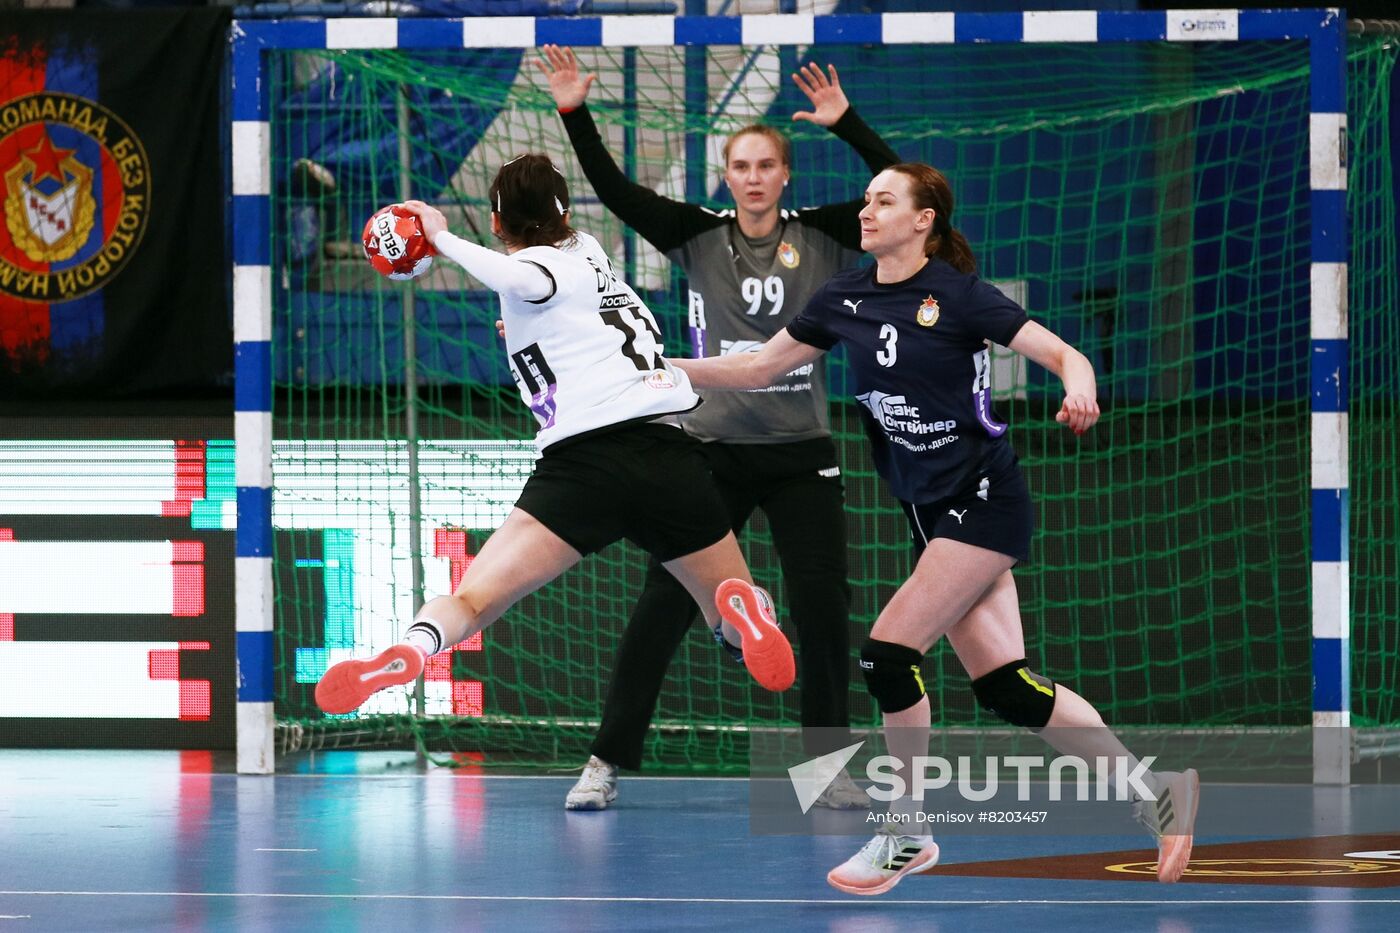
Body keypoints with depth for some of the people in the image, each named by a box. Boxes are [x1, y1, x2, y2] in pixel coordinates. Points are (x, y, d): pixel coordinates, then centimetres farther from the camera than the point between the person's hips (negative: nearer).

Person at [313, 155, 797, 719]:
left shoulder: (536, 265, 7)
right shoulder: (586, 250, 24)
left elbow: (524, 281, -18)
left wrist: (444, 241, -8)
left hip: (586, 456, -4)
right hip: (672, 454, 4)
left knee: (471, 600, -8)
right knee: (731, 622, 19)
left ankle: (413, 649, -42)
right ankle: (744, 609, -18)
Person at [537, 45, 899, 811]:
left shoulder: (820, 238, 1)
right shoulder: (698, 238, 1)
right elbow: (615, 190, -6)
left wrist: (845, 123, -16)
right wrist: (575, 114, -16)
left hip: (801, 455, 1)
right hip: (712, 451, 0)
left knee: (822, 607, -1)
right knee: (664, 605, -2)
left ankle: (830, 765, 11)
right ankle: (608, 761, 3)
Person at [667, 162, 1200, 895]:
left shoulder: (957, 296, -12)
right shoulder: (845, 298, 5)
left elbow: (1062, 353, -14)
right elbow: (760, 368, 12)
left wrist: (1078, 392, -35)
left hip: (984, 503, -7)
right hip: (931, 514, 7)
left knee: (889, 650, -14)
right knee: (1006, 687, 3)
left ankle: (904, 835, 1)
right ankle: (1156, 789, 14)